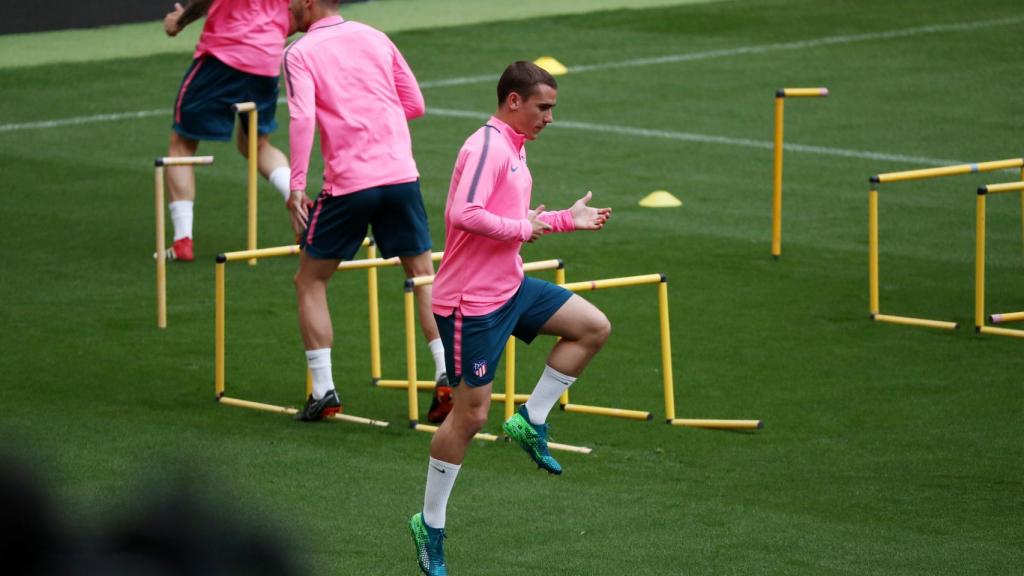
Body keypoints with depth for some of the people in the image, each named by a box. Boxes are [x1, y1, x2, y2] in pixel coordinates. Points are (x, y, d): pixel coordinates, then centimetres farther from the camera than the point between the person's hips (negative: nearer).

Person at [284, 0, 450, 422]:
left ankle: (323, 390, 4)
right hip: (401, 175, 4)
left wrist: (296, 185, -18)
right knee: (423, 276, 17)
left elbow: (302, 117, -17)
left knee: (311, 282, 12)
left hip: (348, 184, -4)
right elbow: (415, 105, 14)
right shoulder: (375, 39, 12)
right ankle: (448, 373, 6)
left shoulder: (300, 53, -2)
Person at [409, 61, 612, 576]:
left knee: (593, 327, 7)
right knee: (470, 414, -3)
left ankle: (531, 422, 12)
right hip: (472, 303, -9)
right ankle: (430, 524, 10)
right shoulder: (486, 148, -19)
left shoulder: (513, 148, 12)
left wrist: (564, 220, 14)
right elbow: (464, 214, -33)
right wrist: (522, 229, -21)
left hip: (509, 287, 9)